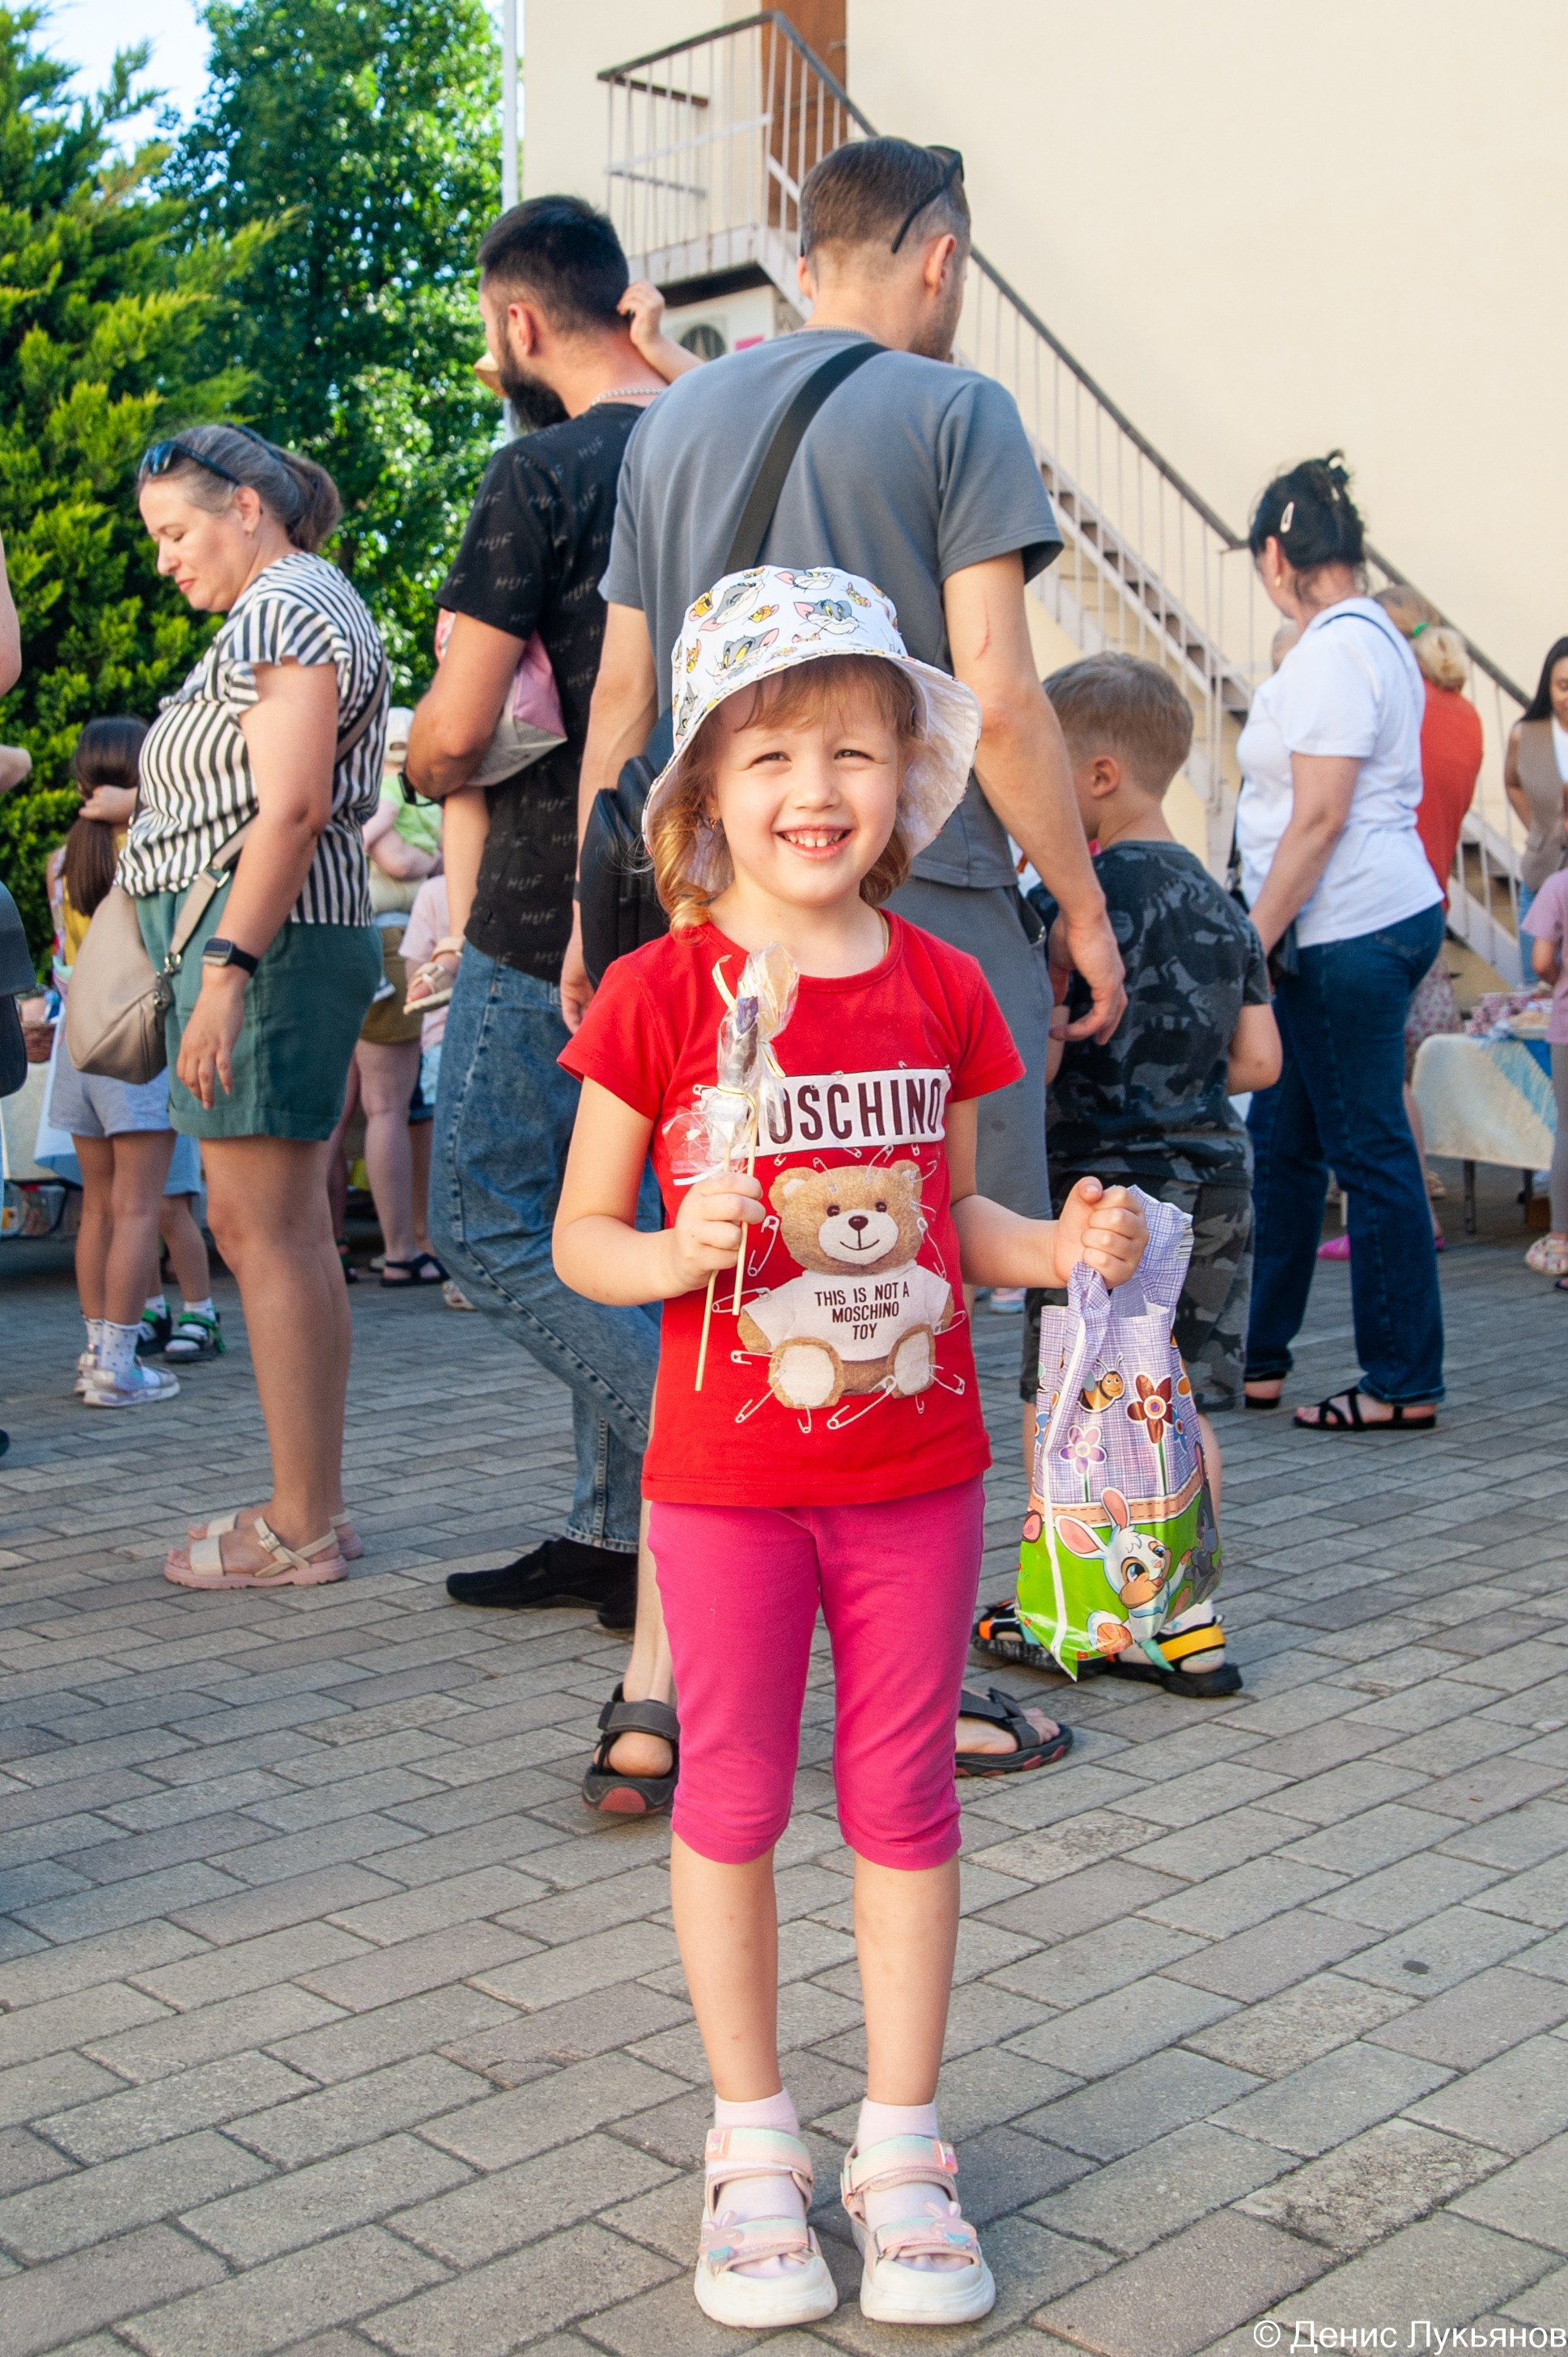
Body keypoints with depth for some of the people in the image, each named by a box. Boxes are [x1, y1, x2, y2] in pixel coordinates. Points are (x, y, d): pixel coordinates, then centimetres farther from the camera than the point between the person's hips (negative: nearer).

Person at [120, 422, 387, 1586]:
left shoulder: (283, 607, -7)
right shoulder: (300, 606, 25)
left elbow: (292, 807, -19)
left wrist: (224, 965, -23)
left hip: (265, 937, -11)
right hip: (278, 945, 11)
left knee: (266, 1227, -10)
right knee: (281, 1228, 9)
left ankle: (301, 1529, -5)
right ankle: (312, 1506, 14)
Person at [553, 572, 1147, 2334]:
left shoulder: (941, 993, 0)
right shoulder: (661, 993, -9)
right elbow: (580, 1234, -3)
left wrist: (1061, 1248, -8)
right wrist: (672, 1255, -24)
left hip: (916, 1467, 3)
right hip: (727, 1475, -2)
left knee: (904, 1799, 12)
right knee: (731, 1799, 10)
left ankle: (901, 2148, 28)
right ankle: (753, 2148, 29)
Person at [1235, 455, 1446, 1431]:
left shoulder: (1334, 650, -14)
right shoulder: (1376, 638, 17)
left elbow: (1319, 819, -20)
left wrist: (1254, 942, -15)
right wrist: (1268, 939, 21)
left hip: (1352, 935, -10)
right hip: (1367, 923, 10)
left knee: (1371, 1151, -3)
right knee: (1283, 1144, 15)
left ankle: (1406, 1385, 6)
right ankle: (1258, 1358, 24)